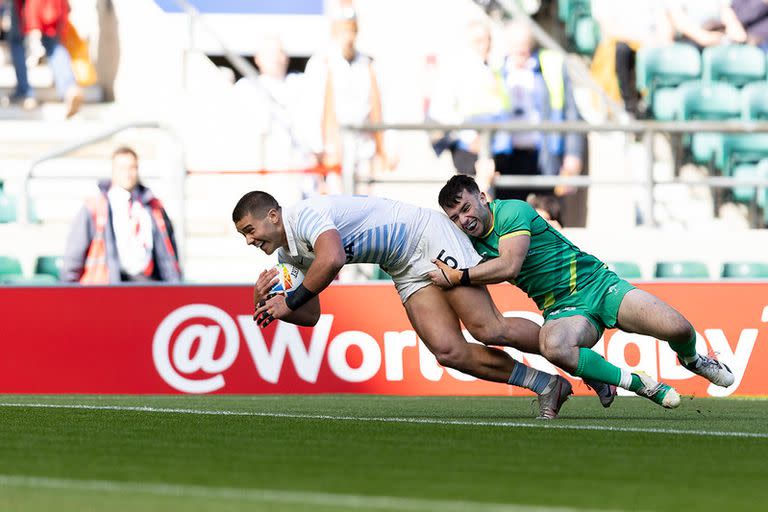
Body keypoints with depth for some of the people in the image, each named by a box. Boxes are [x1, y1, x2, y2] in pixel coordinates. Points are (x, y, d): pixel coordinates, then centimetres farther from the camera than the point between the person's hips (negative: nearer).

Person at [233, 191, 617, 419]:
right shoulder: (288, 254, 8)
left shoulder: (306, 215, -22)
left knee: (487, 329, -16)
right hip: (408, 270, 9)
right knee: (448, 351, -8)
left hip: (428, 236, -9)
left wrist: (289, 302, -31)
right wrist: (269, 302, -9)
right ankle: (547, 386, -1)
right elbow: (312, 315, 10)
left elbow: (331, 260, -43)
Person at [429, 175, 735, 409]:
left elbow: (509, 266, -25)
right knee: (552, 346, -37)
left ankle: (691, 360, 19)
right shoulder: (471, 242, 8)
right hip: (562, 309, 4)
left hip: (598, 284, -4)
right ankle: (639, 385, -20)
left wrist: (457, 276, -18)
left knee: (678, 329, -22)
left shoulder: (512, 211, -12)